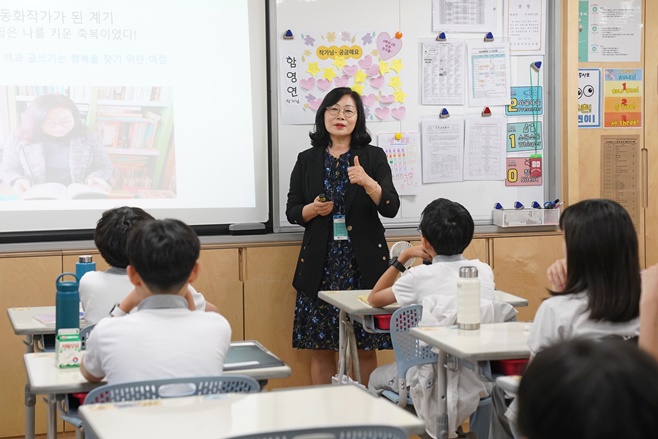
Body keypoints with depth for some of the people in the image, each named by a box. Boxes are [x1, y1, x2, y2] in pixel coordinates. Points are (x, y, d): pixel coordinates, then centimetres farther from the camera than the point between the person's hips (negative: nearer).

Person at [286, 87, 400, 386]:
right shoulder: (307, 160, 9)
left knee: (366, 346, 1)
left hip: (364, 262, -1)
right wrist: (312, 210, -11)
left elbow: (391, 207, -5)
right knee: (321, 347, 2)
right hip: (321, 263, 1)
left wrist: (367, 182, -22)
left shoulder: (373, 157, 5)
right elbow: (291, 211, 11)